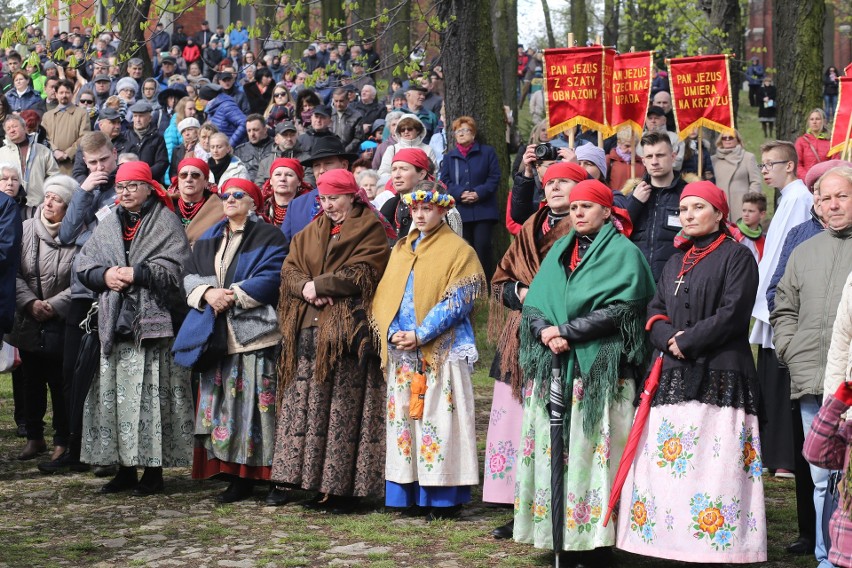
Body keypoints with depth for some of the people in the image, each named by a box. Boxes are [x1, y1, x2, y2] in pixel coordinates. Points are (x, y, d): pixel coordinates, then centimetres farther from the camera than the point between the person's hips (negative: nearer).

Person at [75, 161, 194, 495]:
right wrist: (105, 276, -6)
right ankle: (125, 468, 12)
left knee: (153, 395, -7)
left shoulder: (166, 223, 2)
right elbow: (84, 264, 13)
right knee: (116, 393, 5)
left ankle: (154, 469, 0)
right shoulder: (108, 225, 19)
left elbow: (174, 268, -10)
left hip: (153, 322, -5)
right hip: (115, 323, 6)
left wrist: (134, 273, -13)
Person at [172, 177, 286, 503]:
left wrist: (232, 295, -16)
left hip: (254, 331, -6)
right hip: (217, 335, 6)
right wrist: (207, 293, -9)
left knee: (254, 401, -8)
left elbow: (270, 278, -11)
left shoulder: (268, 238, 2)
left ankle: (258, 473, -6)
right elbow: (190, 276, 12)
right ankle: (233, 475, 8)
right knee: (223, 402, 3)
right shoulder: (209, 240, 21)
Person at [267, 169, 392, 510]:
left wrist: (318, 284, -10)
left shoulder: (370, 231, 2)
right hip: (308, 329, 6)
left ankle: (343, 487, -2)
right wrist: (305, 287, -10)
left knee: (344, 409, -5)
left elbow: (360, 274, -11)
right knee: (300, 405, 3)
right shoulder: (310, 233, 21)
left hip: (347, 330, -6)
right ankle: (290, 478, 7)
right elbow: (289, 269, 11)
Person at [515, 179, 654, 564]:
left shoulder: (622, 253, 0)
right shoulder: (559, 252, 18)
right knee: (554, 450, 3)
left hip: (600, 370, -6)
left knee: (590, 452, -8)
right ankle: (559, 533, 7)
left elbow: (619, 309, -12)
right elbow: (533, 303, 11)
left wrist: (565, 331, -13)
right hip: (553, 368, 6)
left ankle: (593, 541, -5)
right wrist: (546, 333, -10)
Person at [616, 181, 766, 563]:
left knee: (714, 464, -12)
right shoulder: (675, 262, 22)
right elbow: (655, 312, 16)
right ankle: (680, 547, 5)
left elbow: (732, 314, -10)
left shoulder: (736, 257, 0)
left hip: (719, 376, -7)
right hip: (675, 376, 7)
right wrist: (670, 338, -5)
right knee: (665, 466, 1)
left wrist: (687, 342, -10)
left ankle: (716, 549, -10)